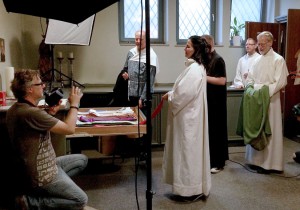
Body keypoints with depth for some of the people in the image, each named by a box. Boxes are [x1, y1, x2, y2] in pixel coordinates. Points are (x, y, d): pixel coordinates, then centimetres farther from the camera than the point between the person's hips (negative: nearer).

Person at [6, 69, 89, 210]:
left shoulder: (16, 108, 2)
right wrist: (74, 104, -10)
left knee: (82, 160, 19)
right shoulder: (31, 112, -30)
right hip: (40, 174, -10)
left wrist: (50, 113, -2)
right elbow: (69, 129, -24)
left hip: (37, 166, 10)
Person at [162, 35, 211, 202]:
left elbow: (185, 93, -23)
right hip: (189, 114, 11)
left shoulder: (194, 69, -19)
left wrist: (169, 96, -8)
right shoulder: (196, 67, 14)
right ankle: (193, 187, 27)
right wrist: (172, 94, 6)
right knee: (190, 150, 16)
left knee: (188, 150, -1)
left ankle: (190, 190, 11)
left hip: (188, 116, -11)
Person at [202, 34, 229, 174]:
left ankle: (218, 162, 10)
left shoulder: (218, 60, -12)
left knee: (216, 130, 0)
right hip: (206, 99, 8)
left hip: (216, 101, -8)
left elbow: (222, 81, -20)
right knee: (207, 129, 13)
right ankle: (209, 159, 26)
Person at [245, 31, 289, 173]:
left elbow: (281, 82, -12)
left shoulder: (278, 60, -5)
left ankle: (268, 163, 7)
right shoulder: (257, 60, 13)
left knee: (268, 131, -1)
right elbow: (250, 79, 16)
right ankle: (256, 160, 20)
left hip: (270, 100, -6)